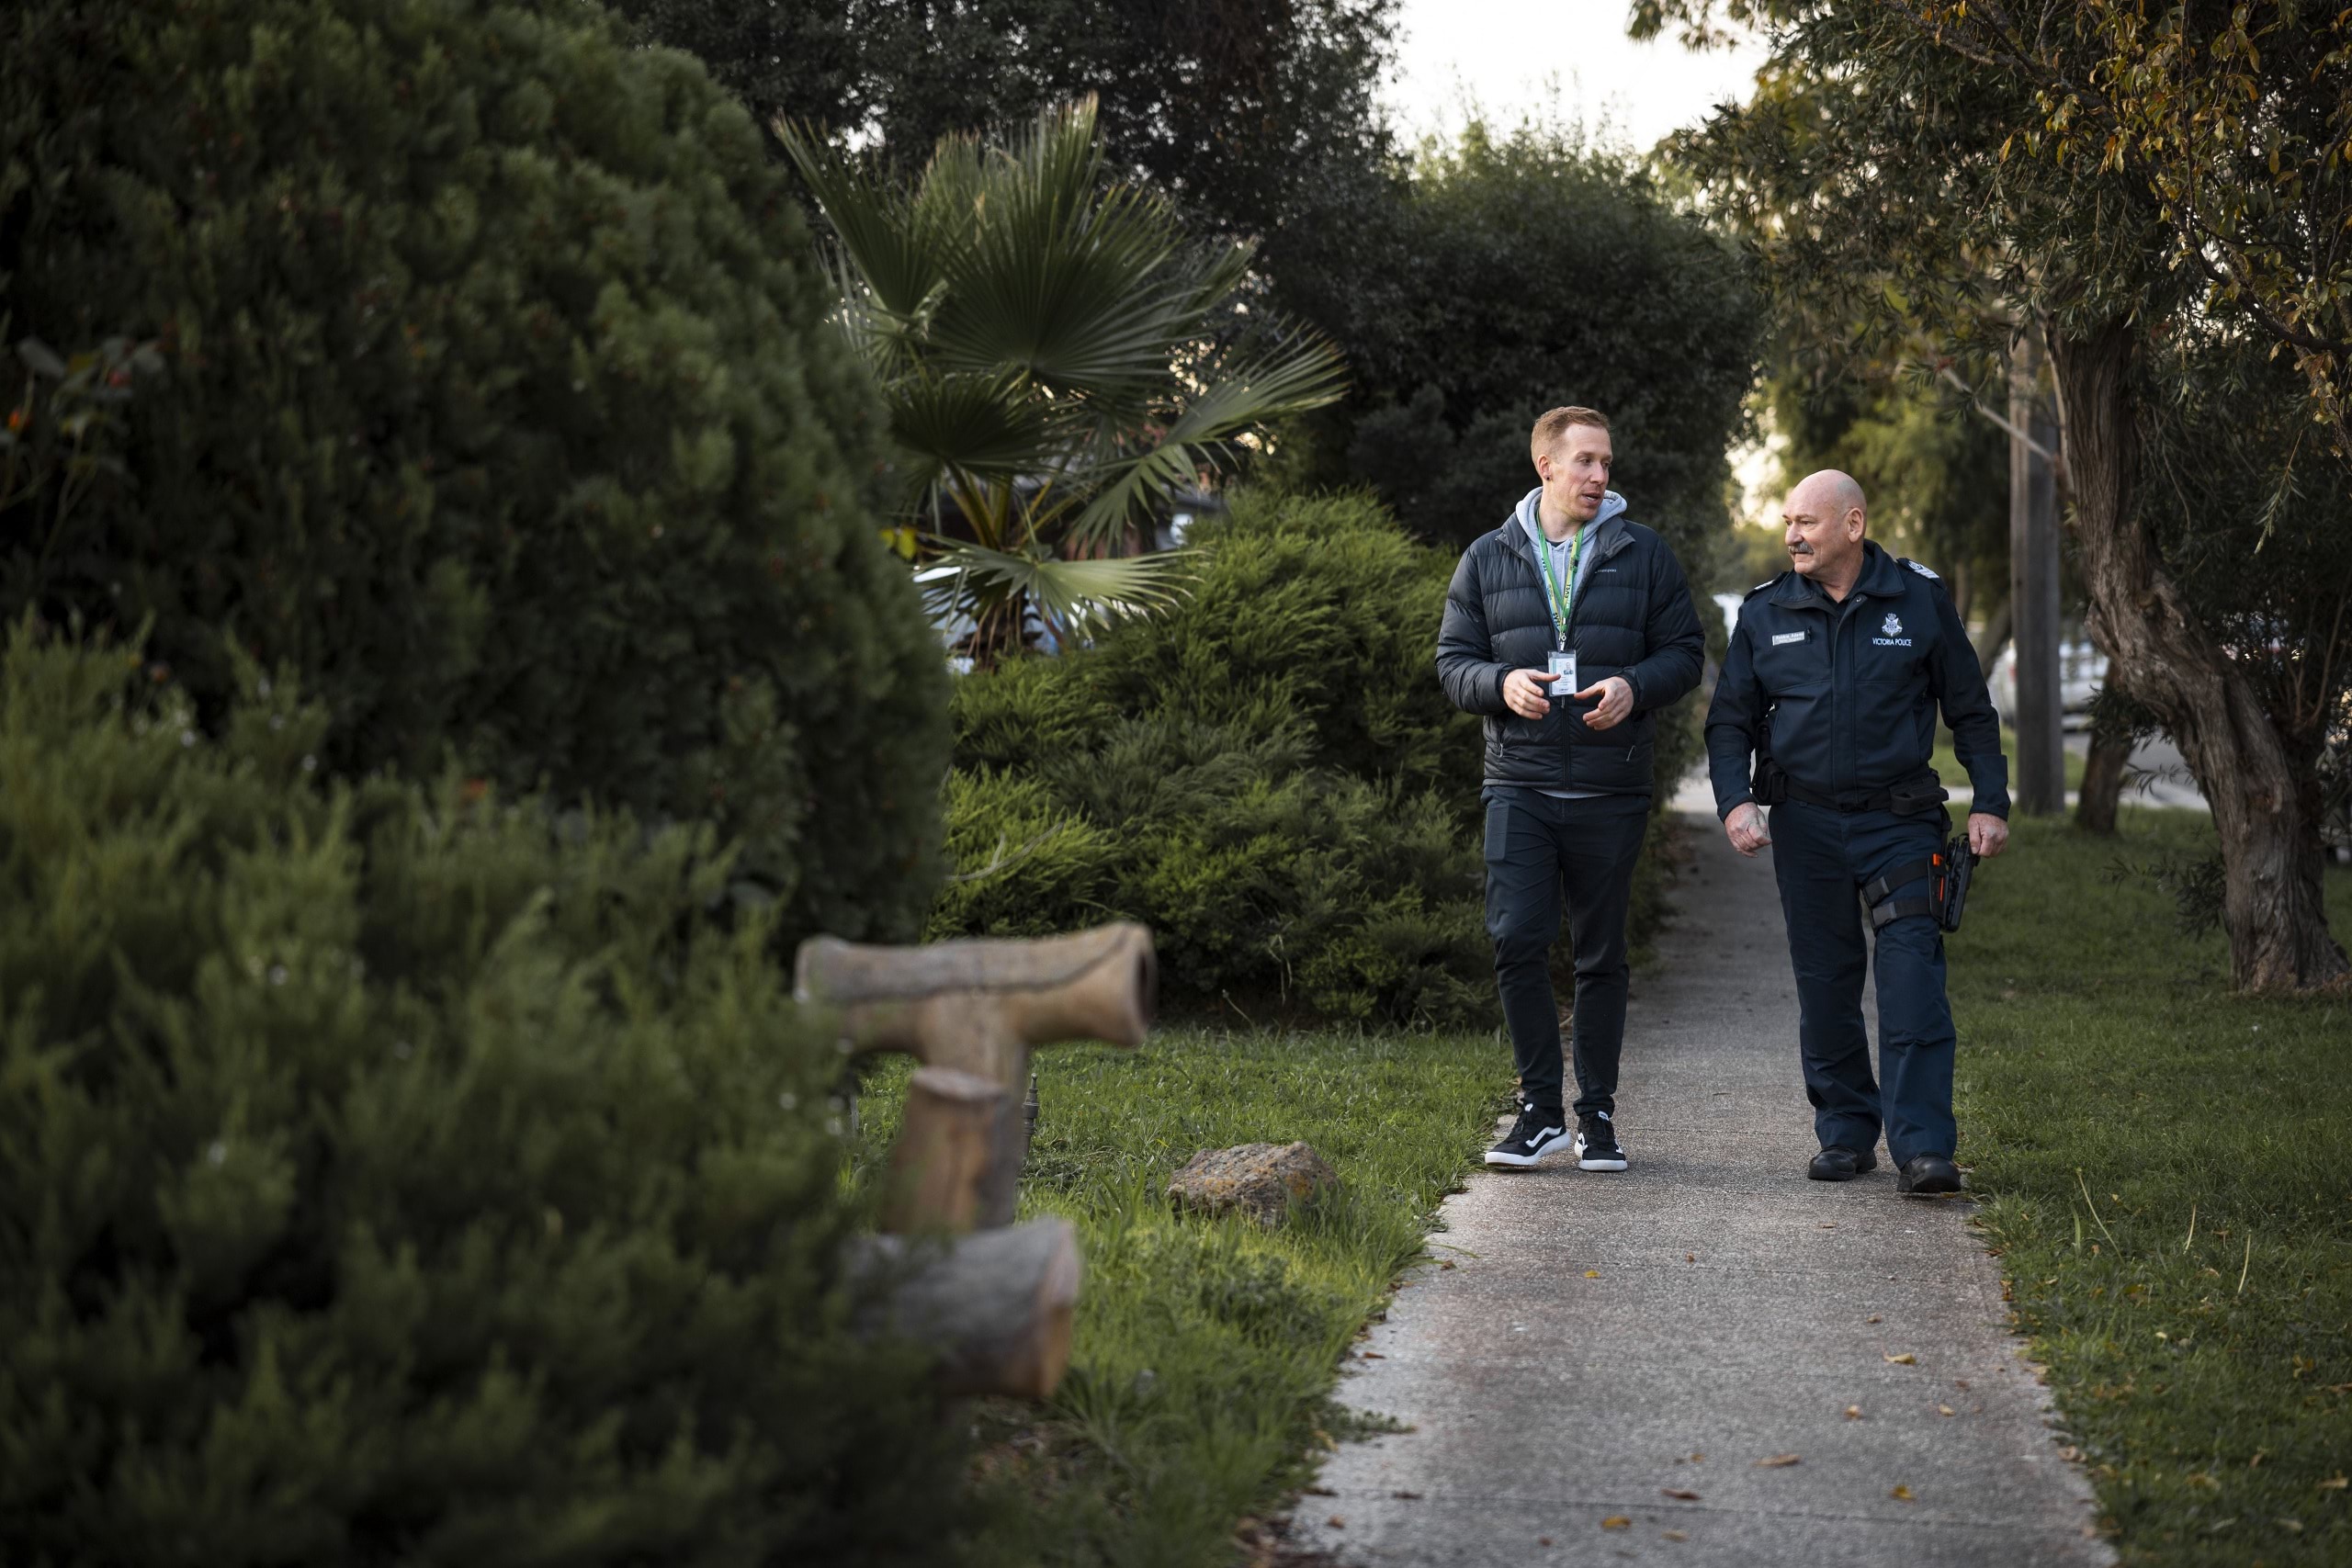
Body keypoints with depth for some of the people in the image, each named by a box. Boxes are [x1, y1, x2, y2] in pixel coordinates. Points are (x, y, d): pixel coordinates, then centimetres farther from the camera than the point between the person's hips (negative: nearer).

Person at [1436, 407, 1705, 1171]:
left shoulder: (1644, 555, 6)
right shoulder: (1488, 559, 8)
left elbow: (1684, 650, 7)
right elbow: (1454, 659, 9)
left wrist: (1633, 687, -13)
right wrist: (1502, 683, -13)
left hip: (1610, 791, 0)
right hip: (1519, 784, 0)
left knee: (1602, 956, 6)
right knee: (1517, 942, -11)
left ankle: (1597, 1115, 16)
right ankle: (1540, 1108, 1)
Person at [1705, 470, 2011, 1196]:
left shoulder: (1919, 599, 1)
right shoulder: (1766, 612, 4)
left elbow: (1971, 711, 8)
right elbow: (1729, 721, 9)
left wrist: (1991, 802, 1)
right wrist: (1735, 801, -8)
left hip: (1898, 818, -2)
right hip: (1805, 822, 2)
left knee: (1913, 979, -12)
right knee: (1825, 986, 6)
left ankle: (1923, 1149, -14)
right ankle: (1846, 1132, 19)